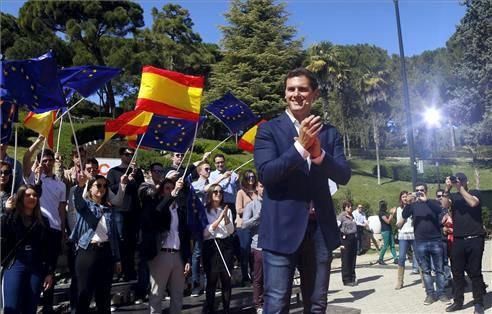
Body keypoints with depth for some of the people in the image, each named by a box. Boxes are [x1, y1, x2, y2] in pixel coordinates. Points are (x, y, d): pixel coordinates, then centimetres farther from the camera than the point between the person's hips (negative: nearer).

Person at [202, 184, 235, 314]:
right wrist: (219, 218, -16)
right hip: (211, 246, -3)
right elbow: (205, 232, -8)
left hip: (225, 245, 3)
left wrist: (226, 217, -13)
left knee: (226, 279, 7)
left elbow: (231, 231, 4)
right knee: (212, 280, 1)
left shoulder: (226, 210, 10)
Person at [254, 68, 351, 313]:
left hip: (321, 228, 4)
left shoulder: (329, 133, 10)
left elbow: (344, 176, 0)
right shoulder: (269, 129, 0)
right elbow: (265, 174, -12)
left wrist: (318, 153, -18)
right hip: (282, 228, -3)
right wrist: (300, 146, -22)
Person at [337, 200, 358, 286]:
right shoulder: (341, 216, -6)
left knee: (353, 260, 10)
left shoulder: (352, 216, 15)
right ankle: (346, 280, 6)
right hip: (346, 238, -7)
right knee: (346, 261, -1)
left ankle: (352, 278, 20)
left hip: (353, 238, 7)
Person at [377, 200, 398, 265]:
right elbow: (388, 221, -16)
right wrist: (392, 214, -11)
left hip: (389, 230, 9)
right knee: (385, 245, -5)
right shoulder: (381, 213, -12)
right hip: (385, 231, -9)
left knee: (392, 245, 6)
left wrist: (392, 213, 10)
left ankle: (395, 259, 7)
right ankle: (380, 259, 4)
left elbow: (390, 221, 17)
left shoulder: (385, 213, 15)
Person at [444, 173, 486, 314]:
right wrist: (447, 188, -14)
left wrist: (460, 188, -14)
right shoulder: (453, 196, 11)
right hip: (458, 240, 3)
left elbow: (473, 203, -16)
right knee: (457, 272, 6)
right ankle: (458, 301, 17)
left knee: (475, 272, 1)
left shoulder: (475, 193, 5)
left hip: (475, 239, -3)